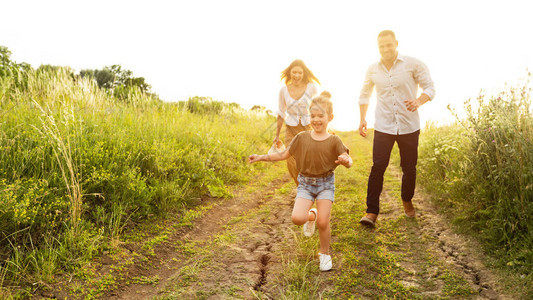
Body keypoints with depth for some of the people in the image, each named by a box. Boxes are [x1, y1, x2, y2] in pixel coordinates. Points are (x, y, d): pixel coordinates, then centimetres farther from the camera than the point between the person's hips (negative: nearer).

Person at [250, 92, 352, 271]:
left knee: (323, 223, -7)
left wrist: (346, 160, -33)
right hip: (306, 183, 1)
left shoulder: (333, 141, -5)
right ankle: (311, 216, 21)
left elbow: (348, 162, -8)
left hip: (326, 183, -1)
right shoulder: (302, 138, -1)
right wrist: (262, 157, -1)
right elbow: (284, 155, 6)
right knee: (297, 218, -17)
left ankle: (324, 254, 21)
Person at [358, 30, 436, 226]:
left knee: (409, 168, 9)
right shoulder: (373, 70, 5)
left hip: (409, 127, -1)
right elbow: (364, 95, 19)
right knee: (378, 167, -8)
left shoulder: (413, 65, -3)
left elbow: (430, 88, 0)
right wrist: (362, 119, 6)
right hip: (383, 127, 1)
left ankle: (407, 201, 36)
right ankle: (372, 212, -4)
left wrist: (419, 101, -22)